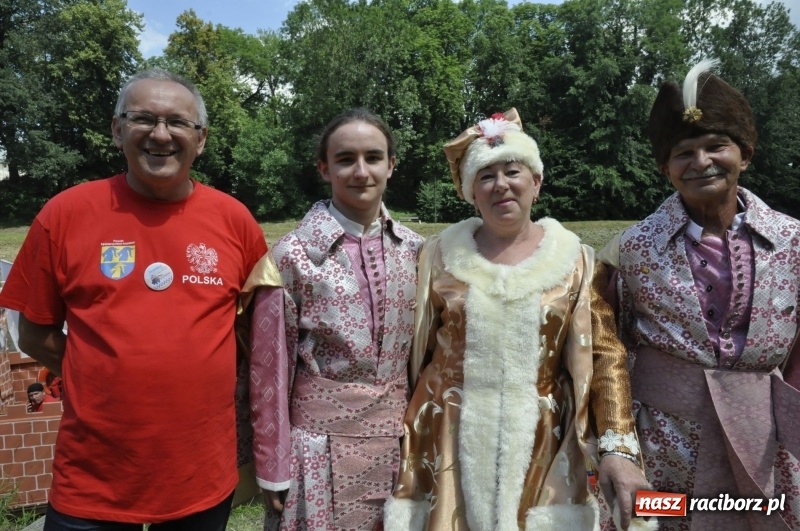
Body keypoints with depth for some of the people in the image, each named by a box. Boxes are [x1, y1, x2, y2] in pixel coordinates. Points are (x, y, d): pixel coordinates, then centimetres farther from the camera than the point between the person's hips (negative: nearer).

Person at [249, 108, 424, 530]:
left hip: (397, 440, 4)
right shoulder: (293, 254, -12)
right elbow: (269, 370, -8)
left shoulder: (415, 251, 0)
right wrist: (273, 469, -5)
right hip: (319, 442, -3)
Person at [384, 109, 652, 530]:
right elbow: (413, 351, 5)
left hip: (536, 445, 0)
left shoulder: (574, 260, -1)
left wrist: (618, 447, -11)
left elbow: (604, 356, -3)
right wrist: (400, 434, 8)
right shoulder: (440, 255, -1)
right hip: (447, 441, 0)